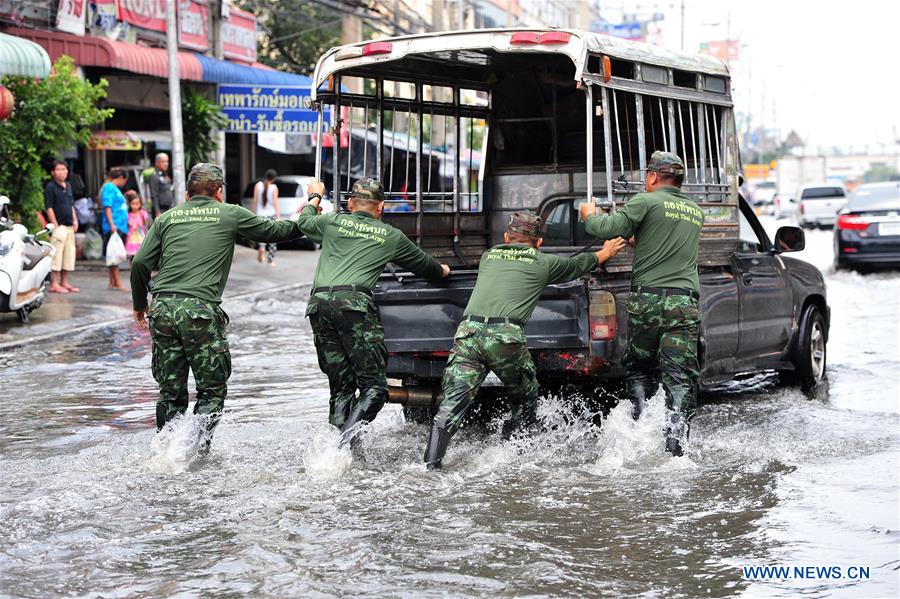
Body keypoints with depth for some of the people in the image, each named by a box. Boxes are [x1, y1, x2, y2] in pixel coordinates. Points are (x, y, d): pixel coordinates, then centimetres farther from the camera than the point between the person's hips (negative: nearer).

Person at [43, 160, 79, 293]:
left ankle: (64, 282, 19)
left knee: (69, 254, 11)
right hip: (58, 227, -8)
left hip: (69, 227, 8)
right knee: (56, 255, -9)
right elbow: (49, 208, -12)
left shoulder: (68, 187, 16)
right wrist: (56, 226, -16)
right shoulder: (50, 187, -7)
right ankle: (54, 284, -6)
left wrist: (75, 220, 10)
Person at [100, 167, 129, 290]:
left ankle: (112, 282, 12)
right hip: (114, 228, -10)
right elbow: (107, 207, -16)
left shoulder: (115, 189, 22)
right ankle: (118, 282, -12)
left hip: (120, 228, 10)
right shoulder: (109, 188, -7)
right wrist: (112, 224, -21)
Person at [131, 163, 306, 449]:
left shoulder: (167, 217, 15)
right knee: (212, 390, 5)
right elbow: (273, 231, 18)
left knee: (171, 392, 12)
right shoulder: (230, 214, 7)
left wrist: (139, 305, 22)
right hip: (200, 311, -4)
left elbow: (140, 263, 9)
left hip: (162, 308, 4)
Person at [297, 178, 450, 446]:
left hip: (319, 303, 4)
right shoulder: (391, 236, 17)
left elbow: (304, 222, 40)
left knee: (340, 385, 10)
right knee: (374, 383, -5)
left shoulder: (334, 222, 18)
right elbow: (422, 263, 33)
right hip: (354, 303, -4)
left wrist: (314, 197, 60)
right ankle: (353, 423, -31)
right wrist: (442, 270, 55)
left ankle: (343, 437, -1)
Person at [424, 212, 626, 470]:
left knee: (453, 403, -4)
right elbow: (577, 265, 38)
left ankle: (431, 465, -18)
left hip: (468, 332, 3)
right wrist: (604, 253, 58)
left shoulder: (488, 256, 27)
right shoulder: (544, 263, 18)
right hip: (507, 337, -3)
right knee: (526, 404, 18)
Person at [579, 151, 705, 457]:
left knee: (640, 371, 13)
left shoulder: (647, 202, -1)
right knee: (679, 377, -2)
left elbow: (608, 228, -9)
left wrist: (589, 216, 11)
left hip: (648, 297, -3)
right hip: (685, 301, 3)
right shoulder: (695, 211, 19)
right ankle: (676, 442, -12)